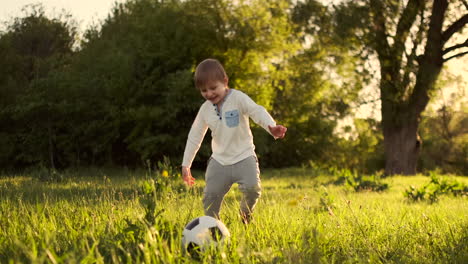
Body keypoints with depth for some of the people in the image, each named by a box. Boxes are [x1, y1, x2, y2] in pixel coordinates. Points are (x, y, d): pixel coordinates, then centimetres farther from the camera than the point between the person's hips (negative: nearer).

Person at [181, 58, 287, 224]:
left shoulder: (238, 98, -9)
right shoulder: (205, 109, 3)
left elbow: (257, 111, -23)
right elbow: (195, 136, 12)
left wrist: (272, 127, -44)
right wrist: (186, 164, 13)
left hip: (244, 157, -3)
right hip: (219, 161, 4)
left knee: (252, 188, -23)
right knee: (210, 196, -4)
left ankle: (245, 215, 8)